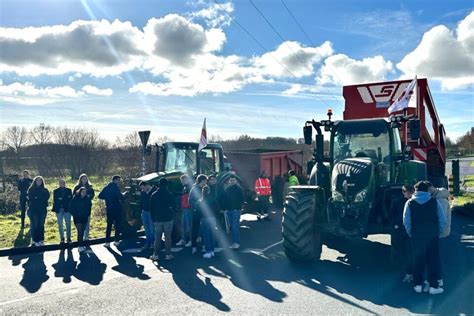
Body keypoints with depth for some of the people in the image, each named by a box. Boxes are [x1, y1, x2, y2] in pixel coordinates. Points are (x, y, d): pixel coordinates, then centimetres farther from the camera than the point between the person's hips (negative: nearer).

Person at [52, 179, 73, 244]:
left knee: (68, 224, -2)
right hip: (59, 210, 1)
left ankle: (68, 238, 5)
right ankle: (62, 238, 11)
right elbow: (55, 201, 5)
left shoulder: (69, 190, 8)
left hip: (67, 209, 0)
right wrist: (55, 210, -5)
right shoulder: (55, 191, 8)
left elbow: (71, 199, 3)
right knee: (60, 225, 3)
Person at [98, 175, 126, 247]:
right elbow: (120, 197, -21)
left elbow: (100, 196, 11)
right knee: (118, 225, 5)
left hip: (109, 208, 6)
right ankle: (117, 241, 4)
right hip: (116, 208, -6)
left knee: (109, 225, 10)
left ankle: (107, 242, 8)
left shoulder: (107, 187, 10)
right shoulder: (115, 187, -11)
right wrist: (123, 194, -1)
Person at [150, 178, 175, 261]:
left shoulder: (154, 195, 2)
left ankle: (155, 255, 8)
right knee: (168, 237, 2)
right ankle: (168, 254, 4)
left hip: (158, 219, 2)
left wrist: (153, 219, 12)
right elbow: (173, 207, 1)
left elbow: (151, 208, 6)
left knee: (157, 238, 7)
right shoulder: (170, 195, -5)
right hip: (168, 219, -2)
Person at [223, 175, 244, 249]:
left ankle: (237, 242, -6)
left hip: (236, 210, -5)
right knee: (232, 227, 8)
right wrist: (225, 208, 3)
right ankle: (234, 242, 15)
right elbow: (225, 200, 13)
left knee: (235, 227, -10)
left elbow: (241, 200, -3)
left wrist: (238, 207, -11)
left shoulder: (239, 189, -1)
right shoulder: (227, 189, 11)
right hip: (229, 210, 5)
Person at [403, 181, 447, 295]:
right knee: (432, 261, 8)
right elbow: (443, 220, -2)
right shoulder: (435, 202, -3)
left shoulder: (409, 203, -3)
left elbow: (406, 222, -4)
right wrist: (438, 233, 10)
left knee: (417, 260, 11)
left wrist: (411, 234, 8)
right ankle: (433, 286, 12)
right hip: (432, 236, 0)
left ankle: (418, 285, 16)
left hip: (416, 237, 0)